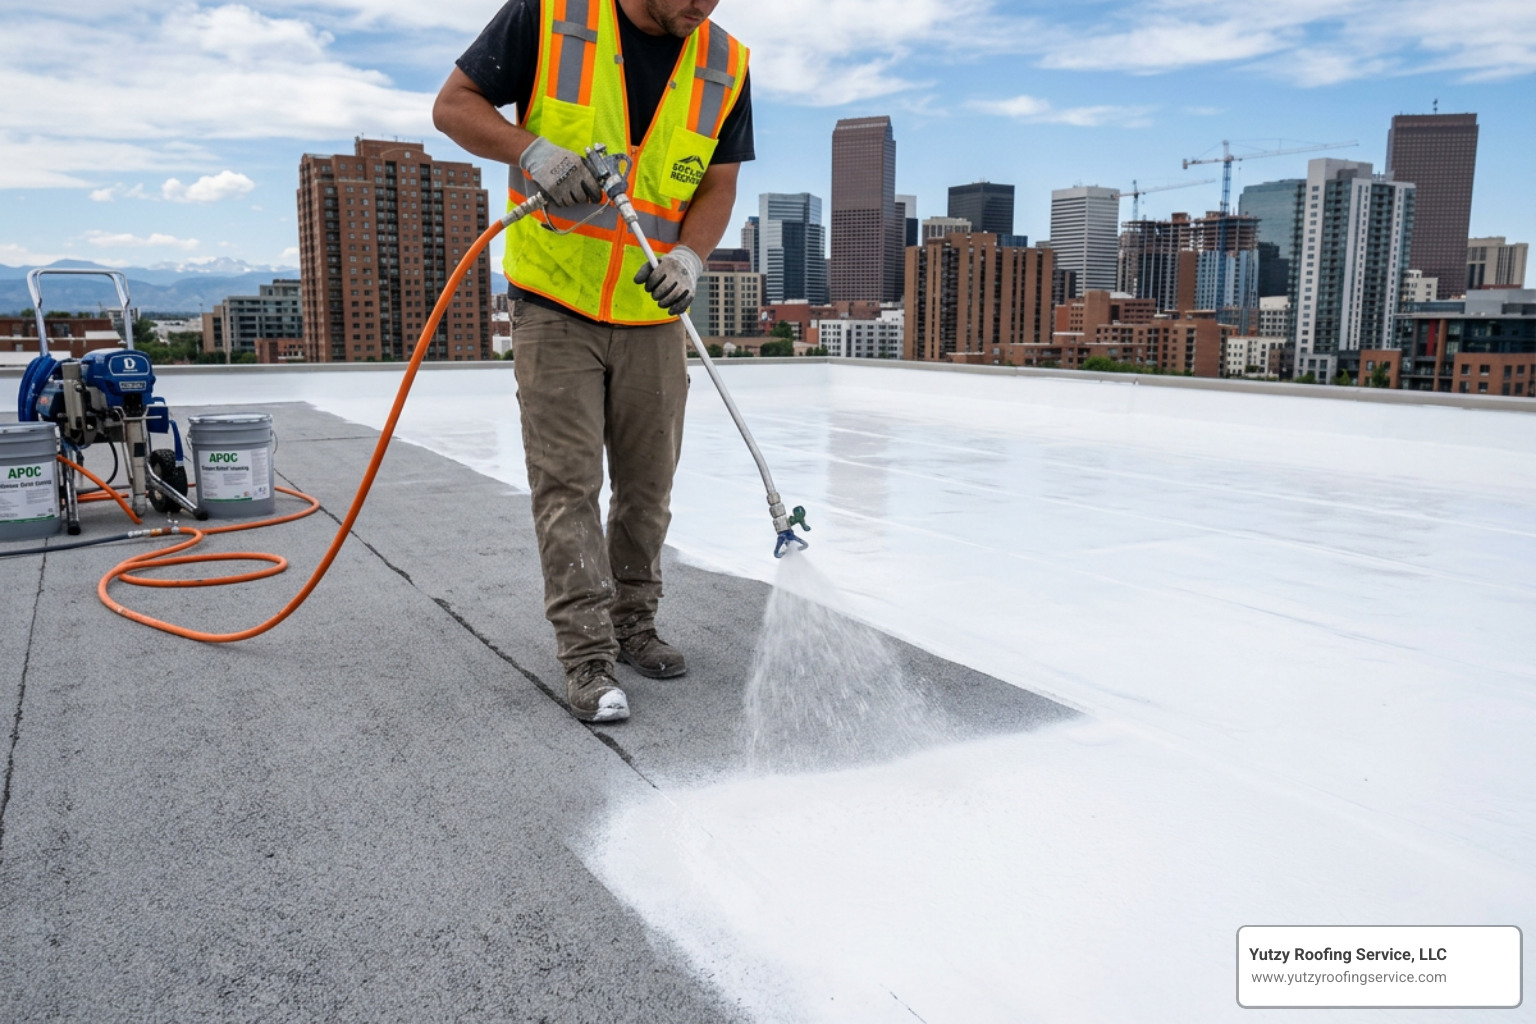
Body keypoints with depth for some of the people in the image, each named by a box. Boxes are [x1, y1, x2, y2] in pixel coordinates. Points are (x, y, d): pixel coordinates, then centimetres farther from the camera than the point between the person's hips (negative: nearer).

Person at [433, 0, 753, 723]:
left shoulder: (725, 66, 1)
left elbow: (718, 183, 4)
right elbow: (454, 105, -3)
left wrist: (688, 256, -15)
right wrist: (535, 150, -21)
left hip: (653, 315, 4)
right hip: (554, 305, -3)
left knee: (647, 485, 10)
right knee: (567, 483, -4)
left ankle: (632, 624, 28)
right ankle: (587, 656, 3)